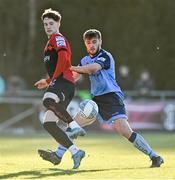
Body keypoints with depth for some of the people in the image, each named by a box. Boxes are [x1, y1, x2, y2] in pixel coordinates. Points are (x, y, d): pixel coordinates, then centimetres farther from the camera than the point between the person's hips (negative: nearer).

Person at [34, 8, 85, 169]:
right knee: (48, 123, -2)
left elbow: (63, 58, -17)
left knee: (48, 101, -39)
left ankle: (74, 126, -38)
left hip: (64, 81, -10)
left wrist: (53, 79, -14)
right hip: (59, 83, 10)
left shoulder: (57, 38, 3)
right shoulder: (51, 42, 33)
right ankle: (75, 152, -5)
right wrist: (48, 82, 32)